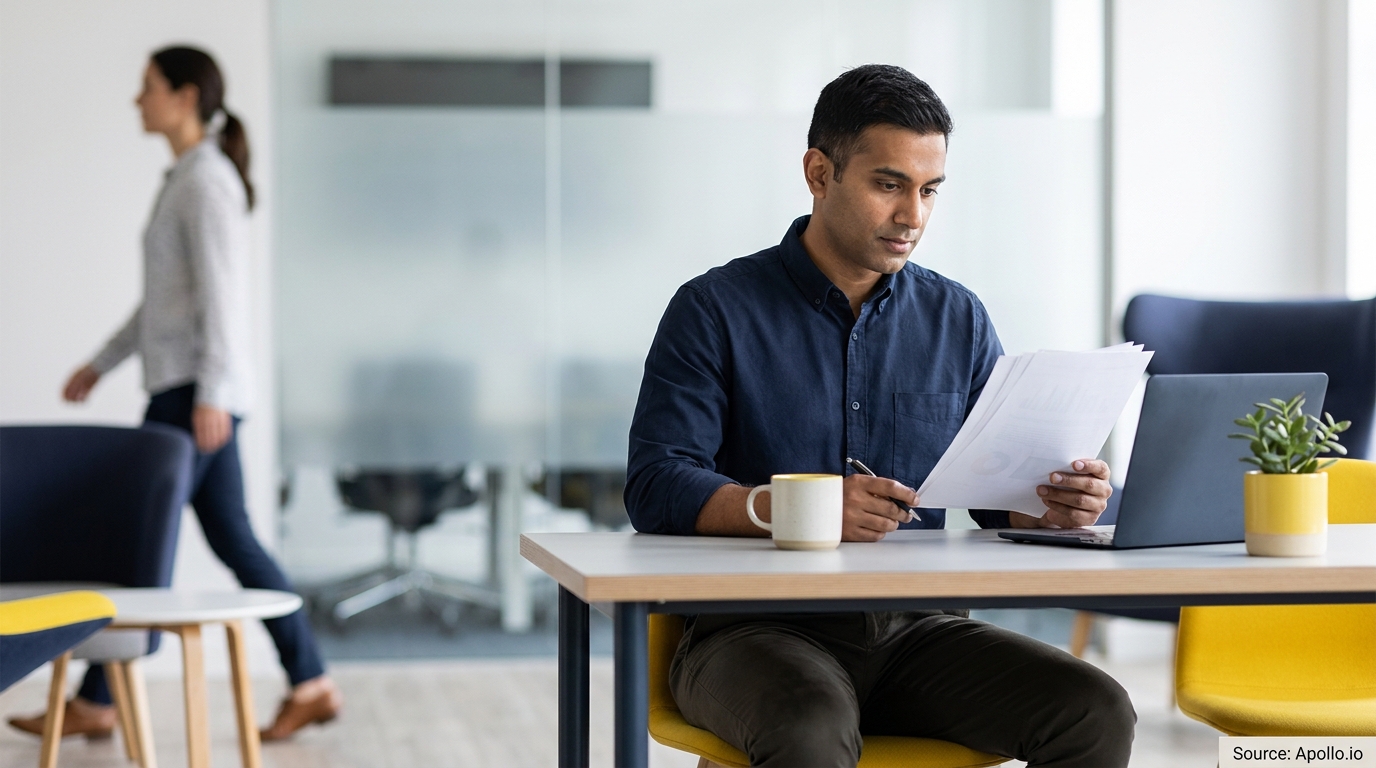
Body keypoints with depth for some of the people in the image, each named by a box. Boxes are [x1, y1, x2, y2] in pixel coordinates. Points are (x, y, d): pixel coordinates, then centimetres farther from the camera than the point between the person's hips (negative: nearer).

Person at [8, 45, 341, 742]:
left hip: (195, 389, -10)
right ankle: (311, 685, 9)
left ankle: (95, 702, 2)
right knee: (231, 540, 8)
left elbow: (221, 290, -20)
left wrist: (210, 394, -26)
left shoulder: (208, 179, -11)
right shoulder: (189, 180, 18)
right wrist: (102, 363, 26)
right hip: (184, 386, 10)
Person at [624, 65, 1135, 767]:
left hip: (916, 630, 5)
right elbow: (656, 489, -11)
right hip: (757, 629, -5)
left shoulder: (957, 319, 13)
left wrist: (1054, 505, -11)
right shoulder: (715, 311, -1)